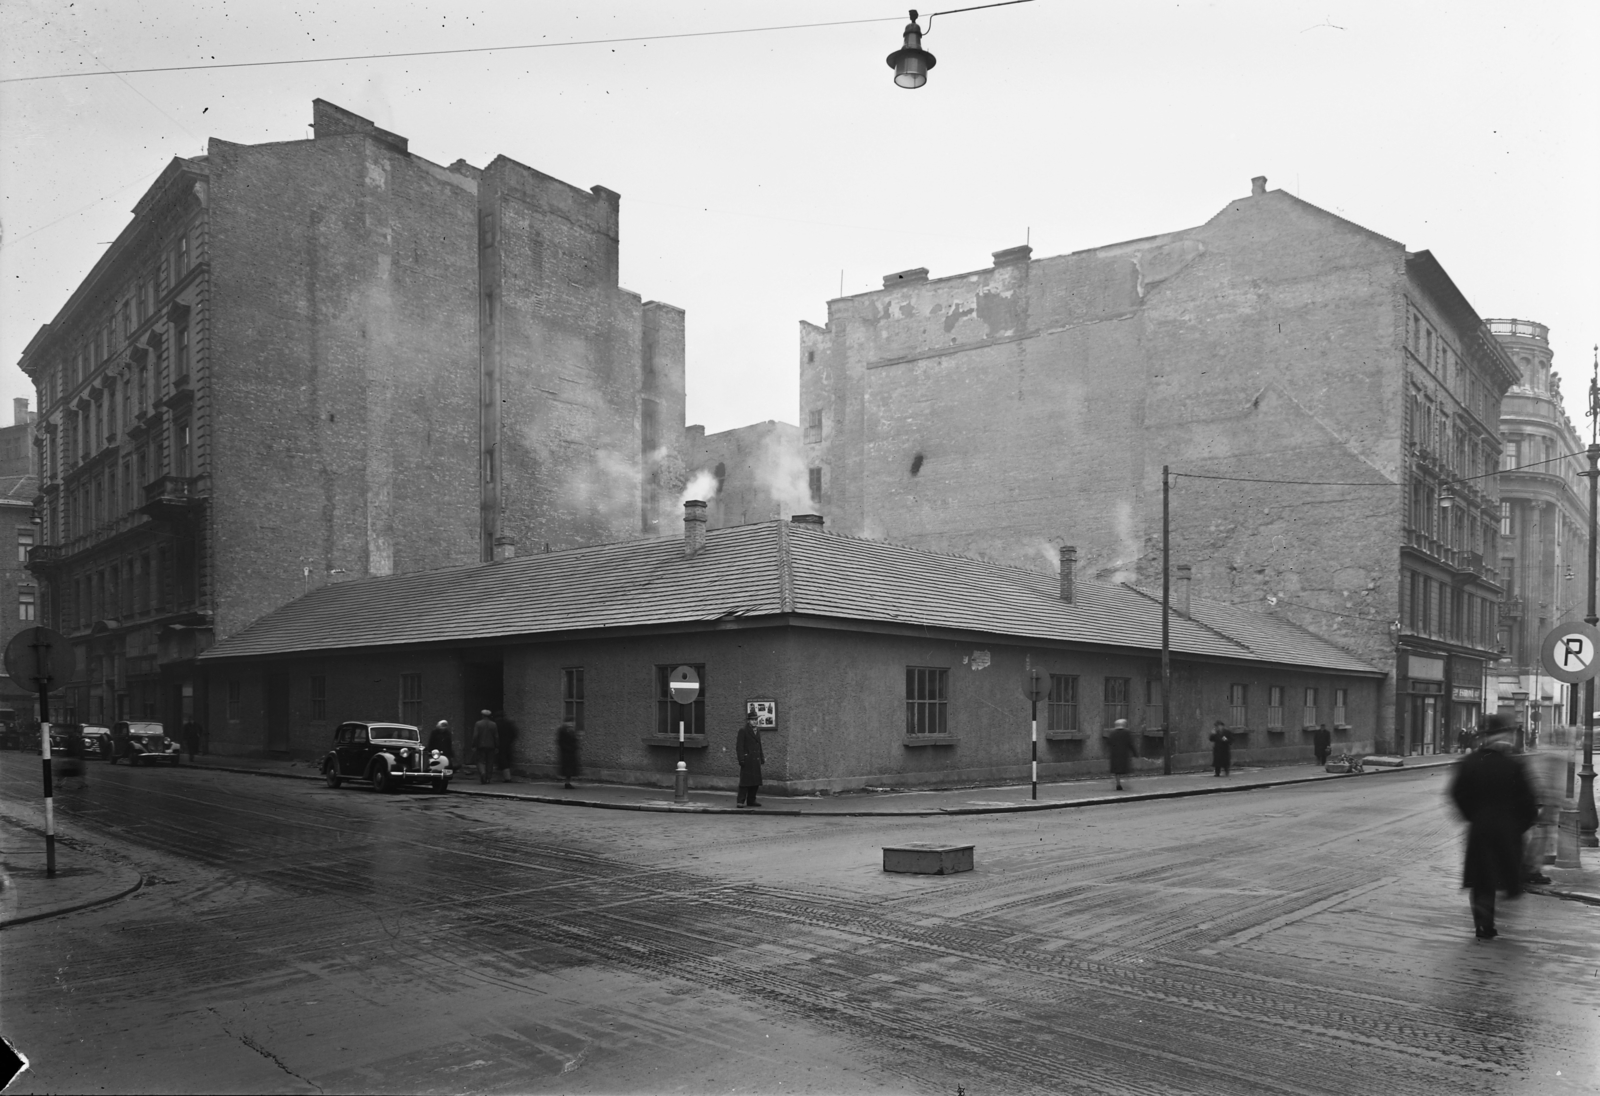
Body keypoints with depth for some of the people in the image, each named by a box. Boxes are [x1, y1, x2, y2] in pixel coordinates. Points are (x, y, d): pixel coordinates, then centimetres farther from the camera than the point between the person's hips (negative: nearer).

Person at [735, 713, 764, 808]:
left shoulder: (757, 732, 16)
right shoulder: (743, 731, -4)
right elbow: (739, 746, -8)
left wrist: (762, 758, 16)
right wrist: (741, 760, -14)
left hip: (756, 761, 7)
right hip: (747, 760, -7)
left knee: (755, 782, 5)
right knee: (745, 781, -9)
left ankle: (751, 801, 12)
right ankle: (740, 801, -8)